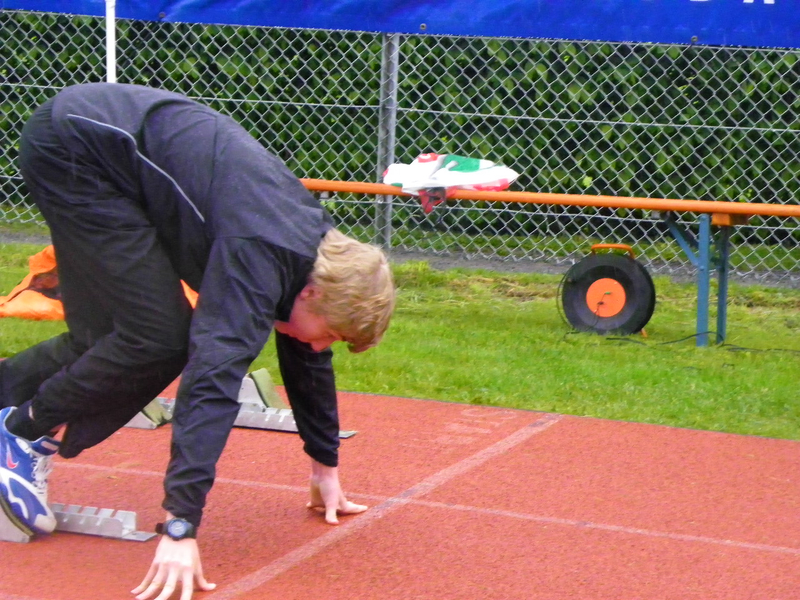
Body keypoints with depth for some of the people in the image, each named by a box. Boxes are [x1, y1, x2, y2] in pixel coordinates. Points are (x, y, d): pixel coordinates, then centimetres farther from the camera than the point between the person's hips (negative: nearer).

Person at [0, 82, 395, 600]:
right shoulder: (260, 260, -27)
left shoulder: (316, 247, 0)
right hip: (73, 148, -9)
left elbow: (306, 357, 16)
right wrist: (181, 529, -41)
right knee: (158, 338, -13)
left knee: (108, 342, 11)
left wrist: (325, 466, 22)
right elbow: (213, 380, -36)